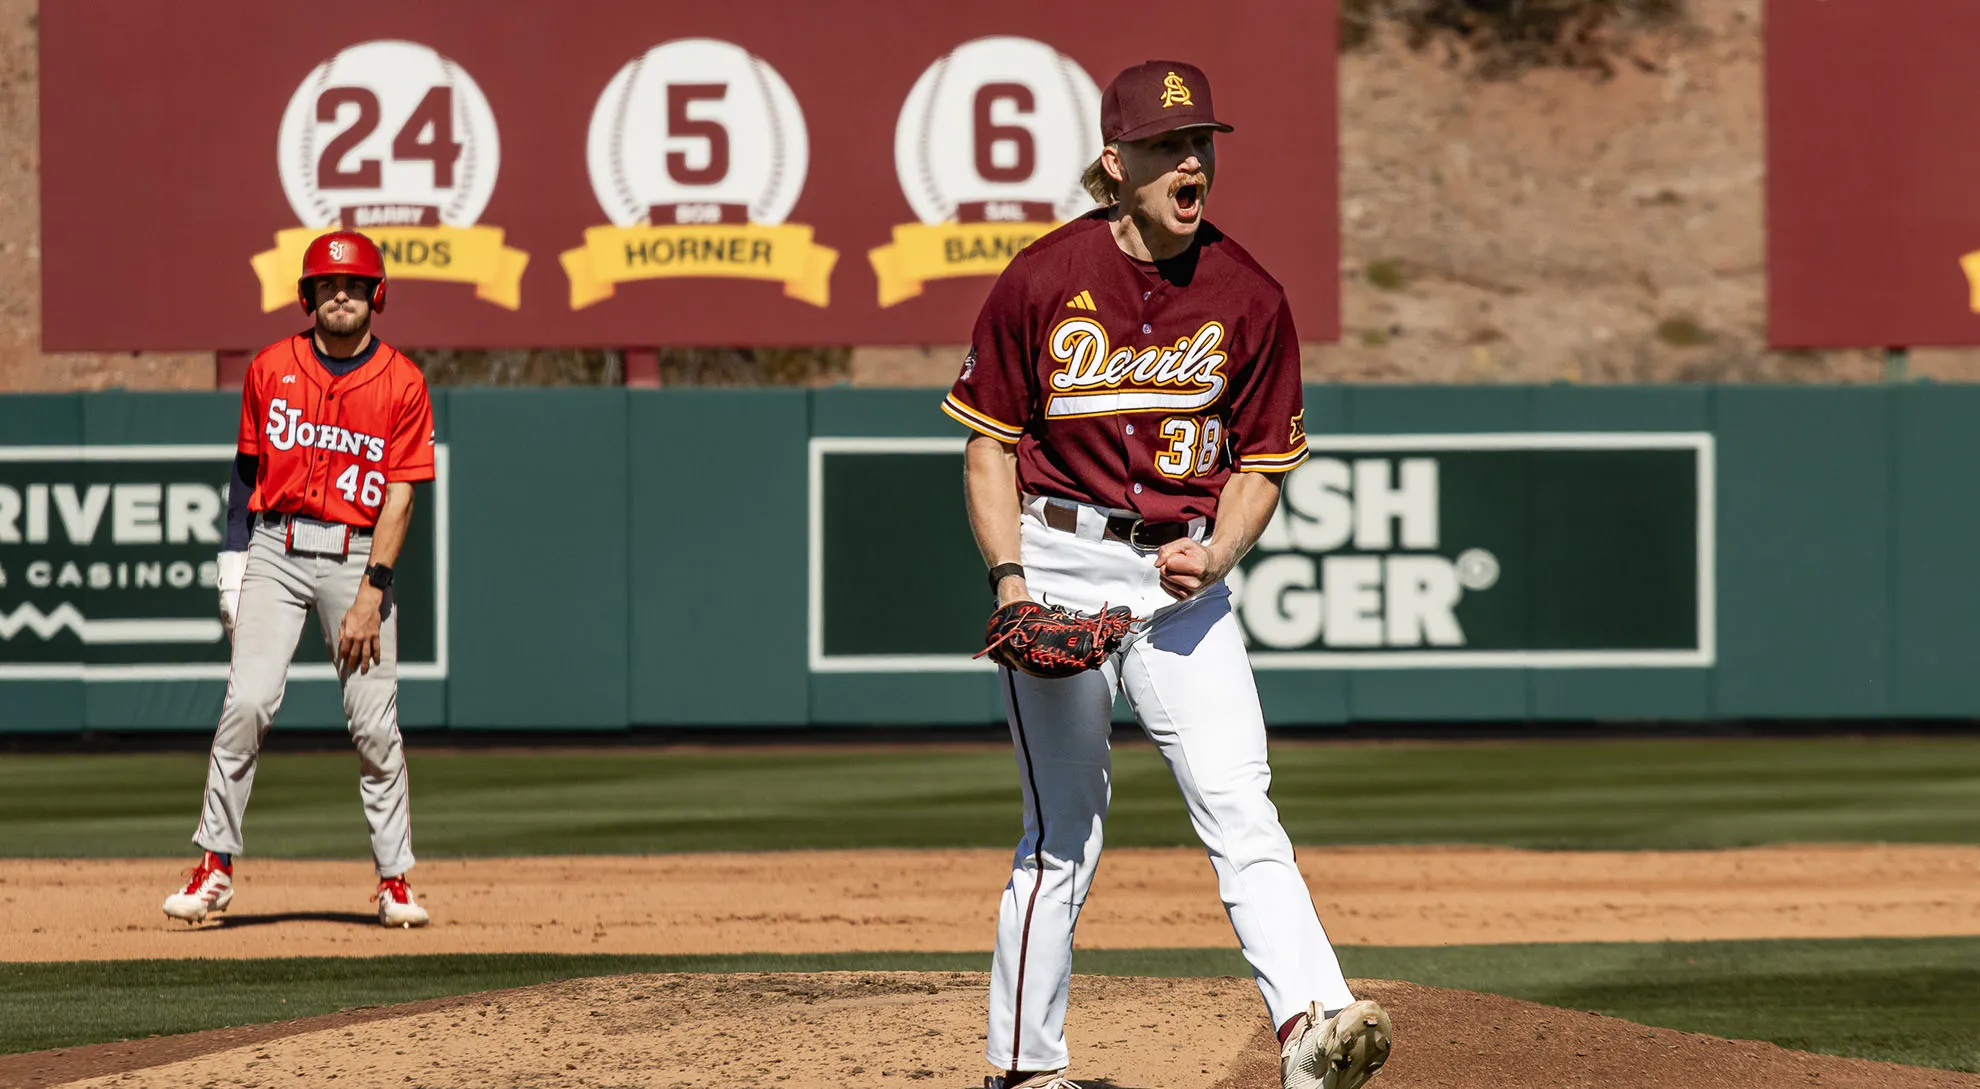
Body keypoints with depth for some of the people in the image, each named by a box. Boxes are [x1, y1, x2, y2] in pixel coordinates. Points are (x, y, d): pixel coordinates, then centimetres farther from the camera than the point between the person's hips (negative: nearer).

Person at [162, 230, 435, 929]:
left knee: (375, 724, -2)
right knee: (247, 702, -12)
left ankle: (394, 880, 8)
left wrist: (371, 593, -12)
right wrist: (234, 563, 5)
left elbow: (400, 493, -5)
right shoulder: (271, 369, 5)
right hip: (276, 549, 1)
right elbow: (248, 470, 13)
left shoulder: (402, 382, -1)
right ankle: (215, 870, -8)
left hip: (358, 555, -1)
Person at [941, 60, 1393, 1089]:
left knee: (1239, 806, -12)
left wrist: (1215, 554, -10)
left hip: (1182, 578, 2)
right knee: (1064, 829, 2)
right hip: (1058, 567, -2)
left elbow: (1258, 464, 9)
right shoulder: (1043, 280, -5)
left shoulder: (1249, 298, 1)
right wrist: (1010, 578, -10)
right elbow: (990, 446, 2)